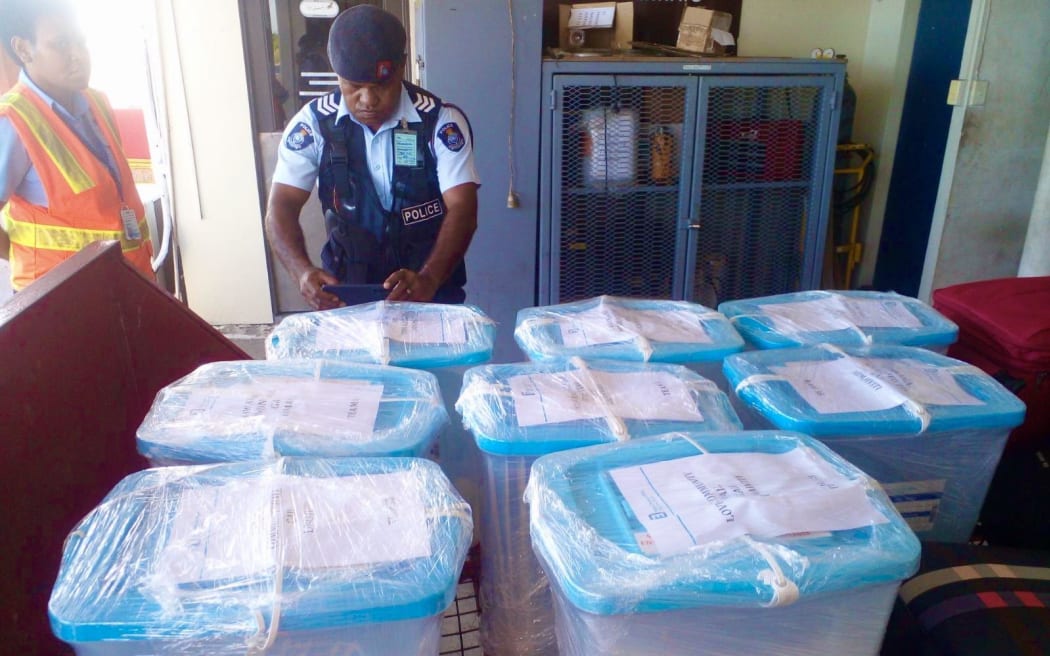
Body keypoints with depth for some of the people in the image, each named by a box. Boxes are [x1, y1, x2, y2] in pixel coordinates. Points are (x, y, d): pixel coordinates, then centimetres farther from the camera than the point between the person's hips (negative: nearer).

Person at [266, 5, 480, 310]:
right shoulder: (313, 124, -5)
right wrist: (303, 271, -26)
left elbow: (462, 209, -17)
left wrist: (428, 279, -33)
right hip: (347, 292, 1)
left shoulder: (442, 122, -10)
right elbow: (282, 206, -7)